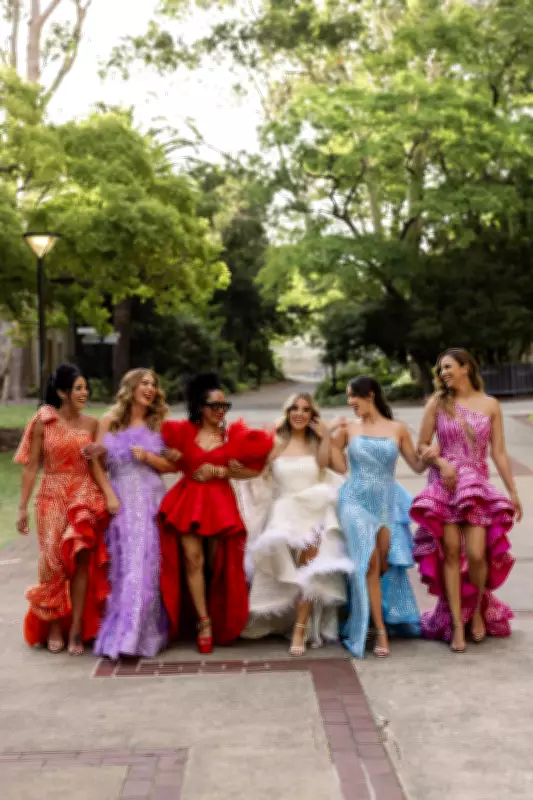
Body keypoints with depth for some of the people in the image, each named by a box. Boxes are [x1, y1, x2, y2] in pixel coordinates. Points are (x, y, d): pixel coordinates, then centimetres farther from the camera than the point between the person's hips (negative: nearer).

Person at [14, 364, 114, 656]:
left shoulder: (90, 424, 3)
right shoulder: (43, 422, -3)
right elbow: (30, 466, -3)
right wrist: (23, 507, -5)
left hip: (85, 497, 1)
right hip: (52, 498, -1)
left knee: (81, 560, -2)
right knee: (54, 562, 4)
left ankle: (76, 630, 3)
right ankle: (54, 627, 17)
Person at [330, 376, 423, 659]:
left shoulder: (397, 429, 3)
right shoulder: (348, 429, 4)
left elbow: (417, 466, 6)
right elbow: (340, 466, 0)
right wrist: (332, 437, -6)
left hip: (387, 504, 1)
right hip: (356, 503, -1)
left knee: (385, 566, 2)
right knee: (370, 564, -9)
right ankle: (381, 631, -4)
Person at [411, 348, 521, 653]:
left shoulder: (490, 405, 4)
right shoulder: (438, 403, 3)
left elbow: (499, 452, 4)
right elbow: (422, 446, 6)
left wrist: (513, 493, 2)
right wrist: (440, 461, -14)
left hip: (478, 487, 0)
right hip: (444, 487, 0)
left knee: (476, 554, -10)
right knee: (451, 554, -5)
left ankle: (478, 609, 19)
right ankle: (456, 623, 4)